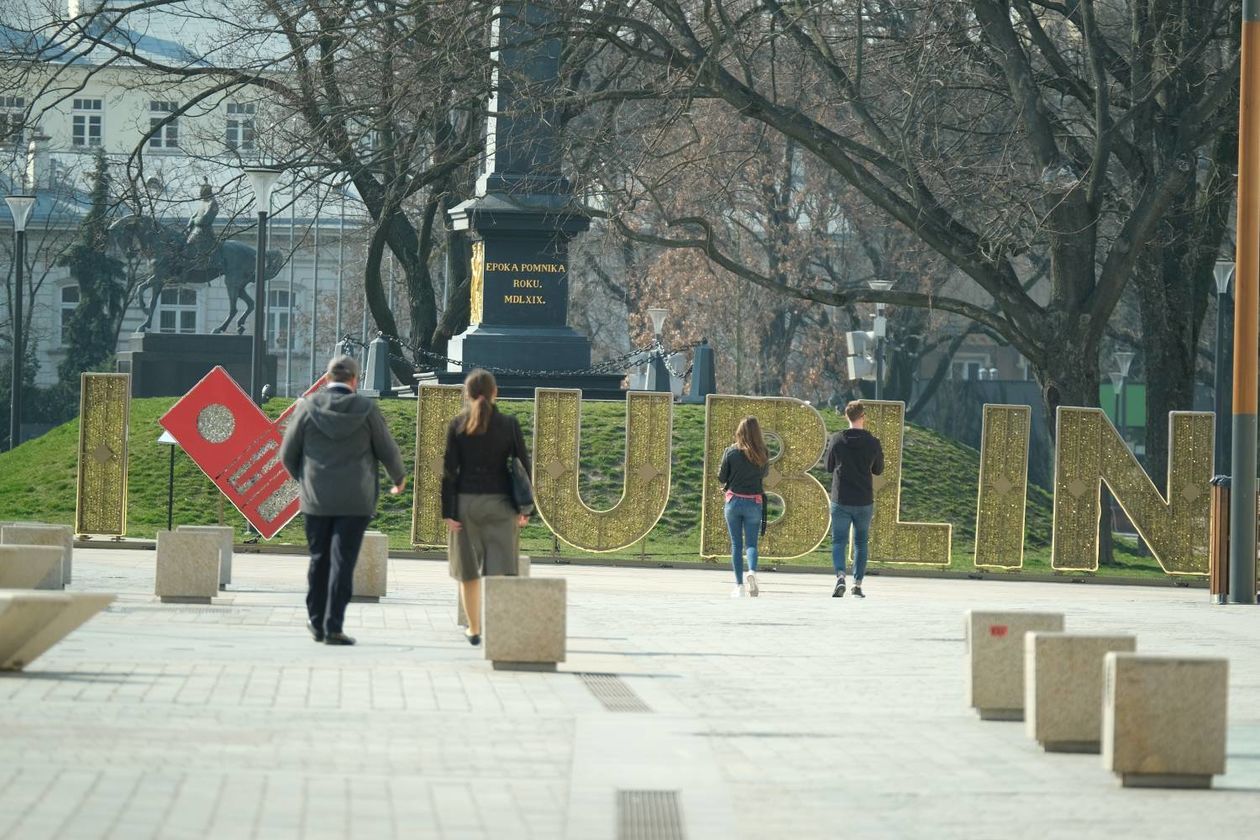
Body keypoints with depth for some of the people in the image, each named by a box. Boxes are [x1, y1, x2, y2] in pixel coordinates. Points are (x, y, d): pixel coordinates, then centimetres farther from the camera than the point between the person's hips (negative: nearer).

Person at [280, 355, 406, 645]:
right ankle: (334, 627, -6)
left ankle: (317, 621, 22)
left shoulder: (308, 407, -2)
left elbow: (288, 454, 4)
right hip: (355, 499, -2)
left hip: (316, 498, 2)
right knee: (343, 561, -2)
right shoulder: (366, 409, -6)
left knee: (319, 559, 15)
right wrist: (399, 478, 23)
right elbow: (388, 451, 2)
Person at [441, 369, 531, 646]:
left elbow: (449, 470, -5)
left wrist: (448, 512, -3)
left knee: (469, 571, 14)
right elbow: (523, 466, -1)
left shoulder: (457, 425, -3)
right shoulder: (509, 425, -3)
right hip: (500, 503, -1)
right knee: (500, 569, -2)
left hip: (465, 501, 1)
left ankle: (474, 630, 23)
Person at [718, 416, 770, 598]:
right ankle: (752, 571, -22)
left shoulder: (731, 451, -9)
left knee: (736, 544, 8)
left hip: (734, 500, 0)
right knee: (751, 542, 8)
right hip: (754, 502, 0)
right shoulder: (762, 453, -6)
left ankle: (739, 585, 6)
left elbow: (721, 477, -3)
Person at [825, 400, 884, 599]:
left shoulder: (837, 440, -4)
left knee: (838, 541, 3)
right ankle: (857, 584, 11)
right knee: (861, 542, 14)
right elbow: (878, 470, 8)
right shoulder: (872, 442, -5)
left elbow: (829, 467, 6)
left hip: (840, 500, -1)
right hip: (864, 501, 1)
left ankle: (840, 576, -21)